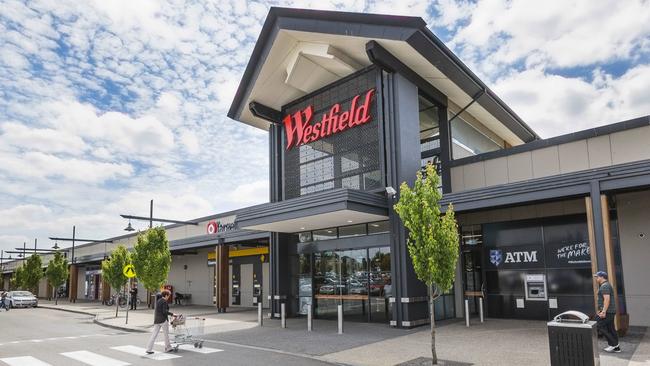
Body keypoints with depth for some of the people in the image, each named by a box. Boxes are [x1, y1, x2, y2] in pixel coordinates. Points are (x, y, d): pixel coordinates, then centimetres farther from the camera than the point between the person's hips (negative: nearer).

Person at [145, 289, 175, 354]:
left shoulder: (158, 301, 14)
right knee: (166, 334, 7)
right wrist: (172, 314, -12)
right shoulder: (165, 302, -12)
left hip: (156, 320, 7)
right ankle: (167, 348, 17)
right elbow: (164, 311, -20)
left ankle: (149, 349, -1)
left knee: (154, 334, 4)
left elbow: (156, 311, 16)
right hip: (163, 320, -7)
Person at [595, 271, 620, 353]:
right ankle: (616, 347, 14)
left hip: (608, 311, -10)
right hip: (610, 311, 10)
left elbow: (607, 299, -24)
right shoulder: (606, 285, 19)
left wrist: (604, 311, -27)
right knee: (611, 328, 11)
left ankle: (613, 344, -4)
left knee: (600, 326, -7)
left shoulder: (604, 286, -15)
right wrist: (601, 310, 27)